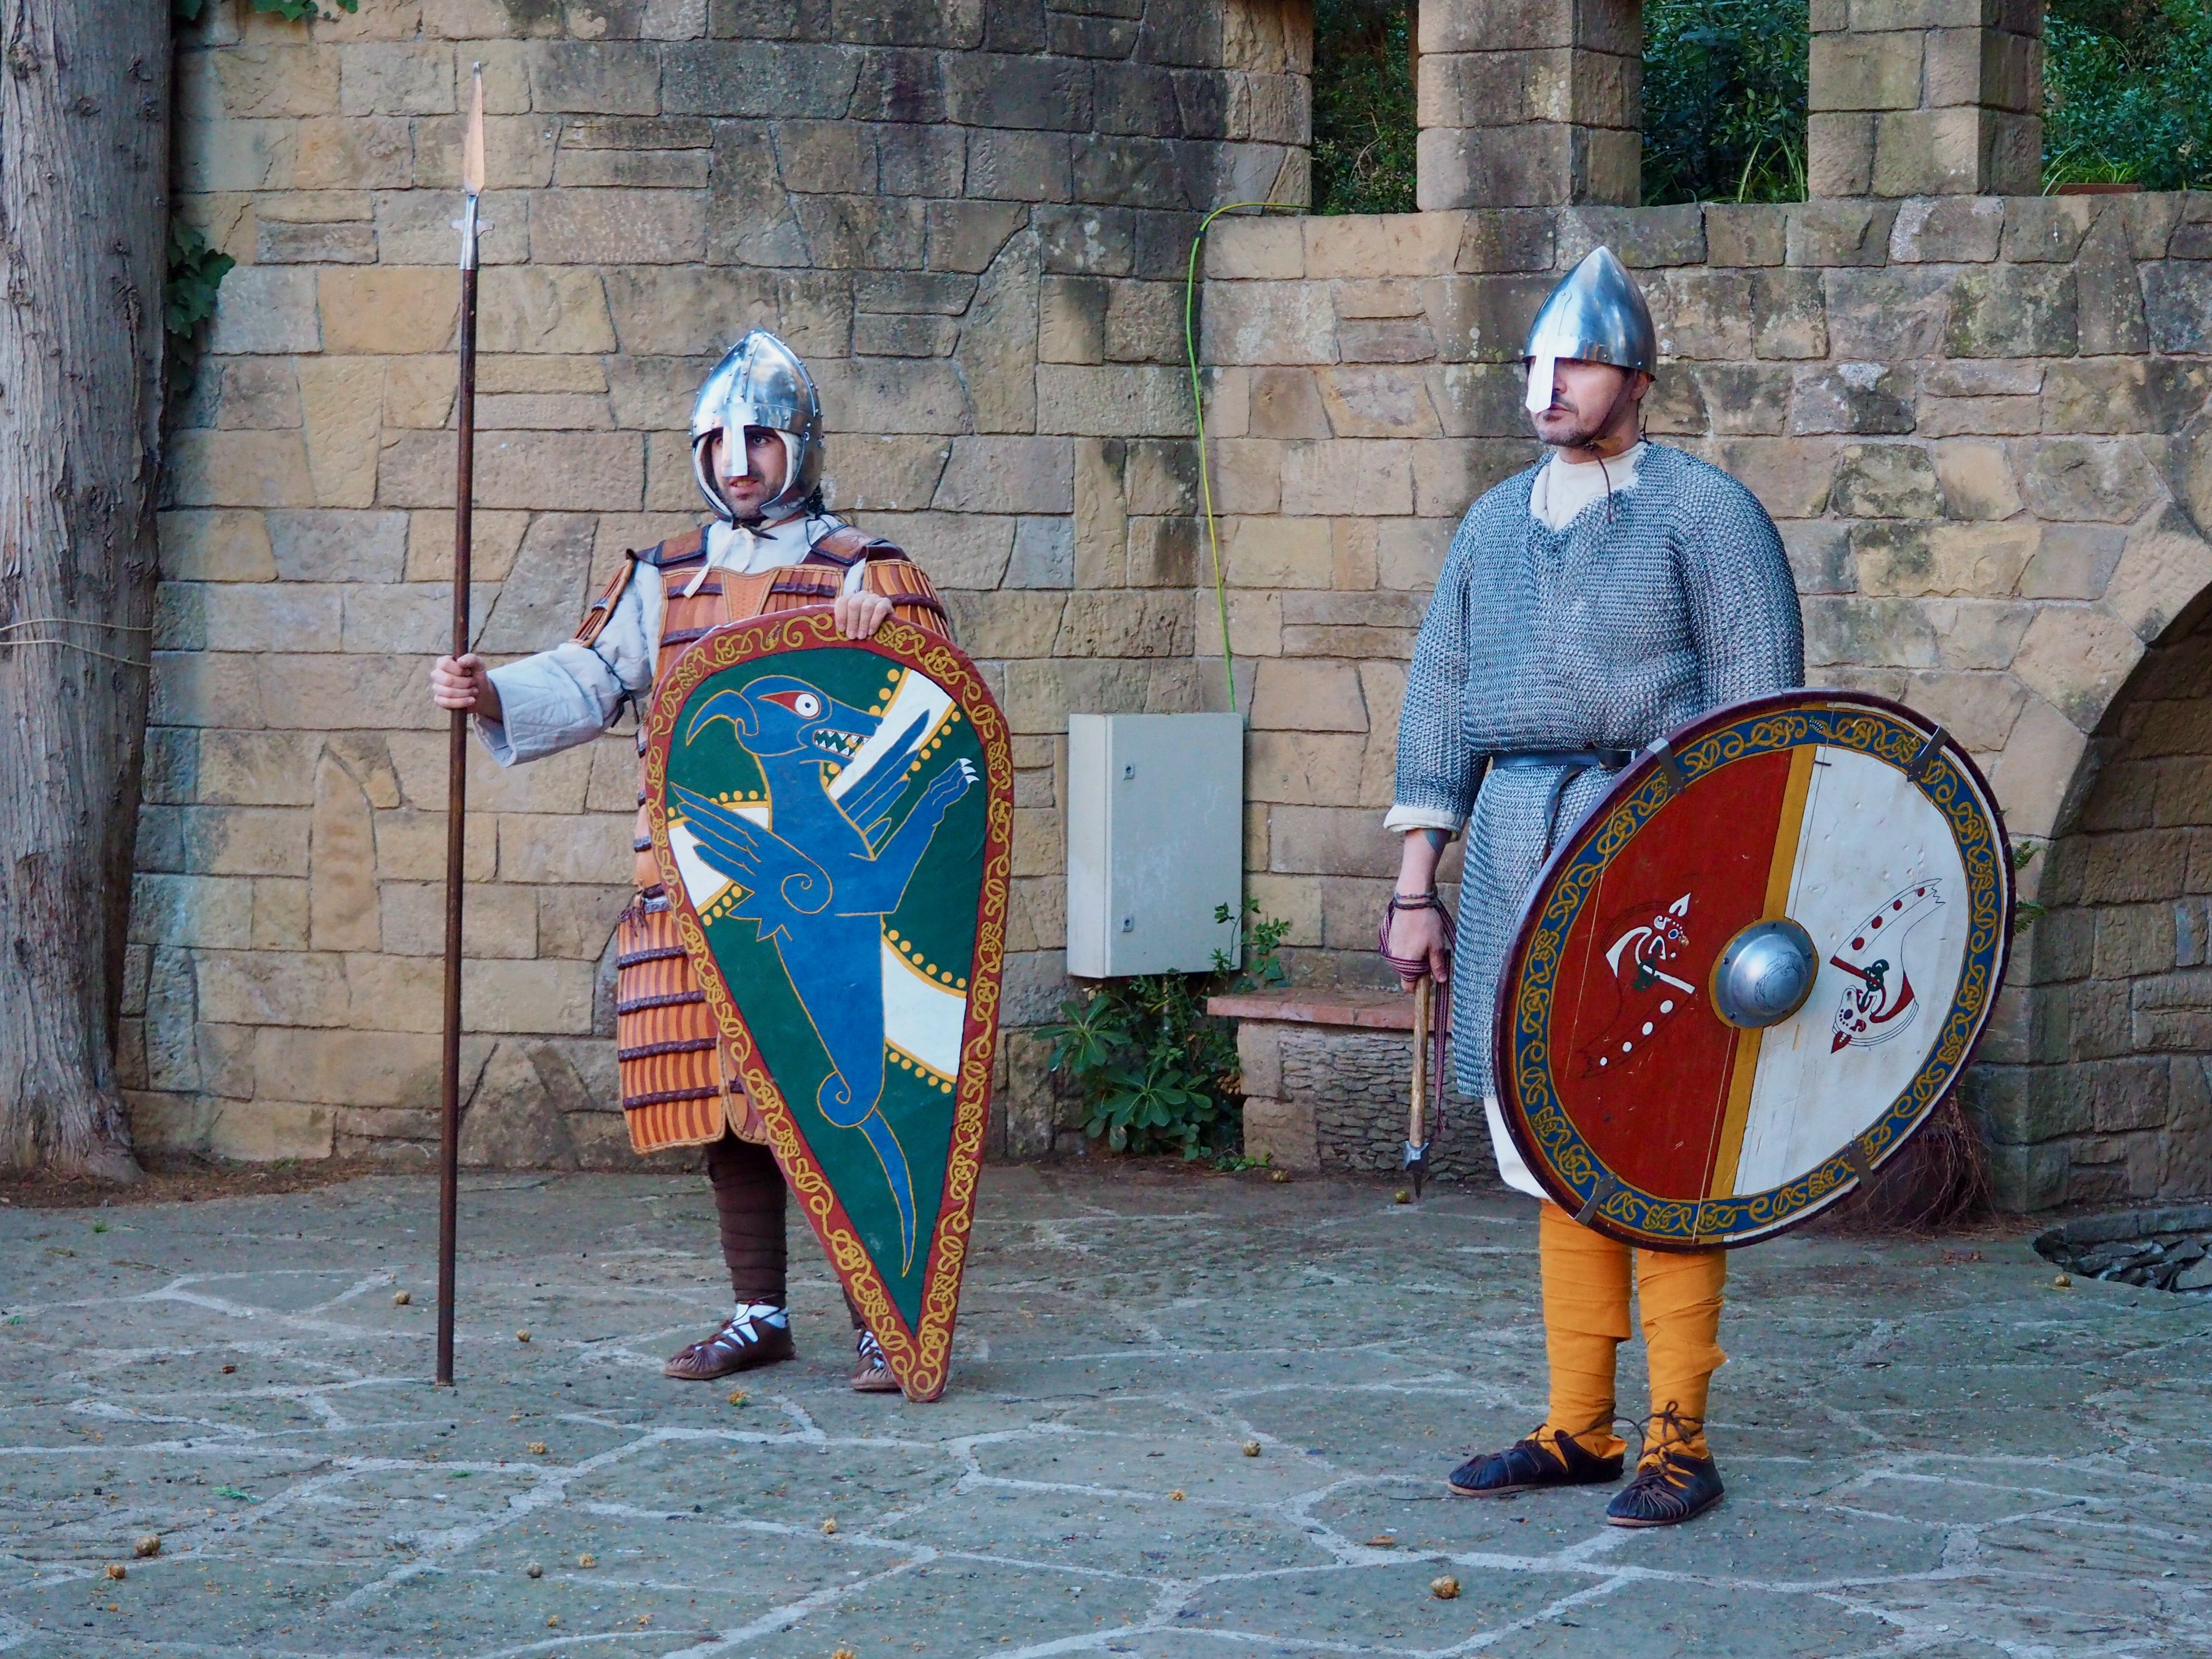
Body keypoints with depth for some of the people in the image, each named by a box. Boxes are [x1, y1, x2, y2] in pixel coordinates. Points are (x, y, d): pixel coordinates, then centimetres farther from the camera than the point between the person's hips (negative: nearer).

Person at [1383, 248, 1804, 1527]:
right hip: (1516, 855, 6)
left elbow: (1761, 710, -5)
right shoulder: (1495, 526, 16)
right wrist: (1417, 890, 12)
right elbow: (1441, 703, 17)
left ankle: (1681, 1443, -2)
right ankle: (1578, 1430, 13)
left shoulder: (1705, 512, -2)